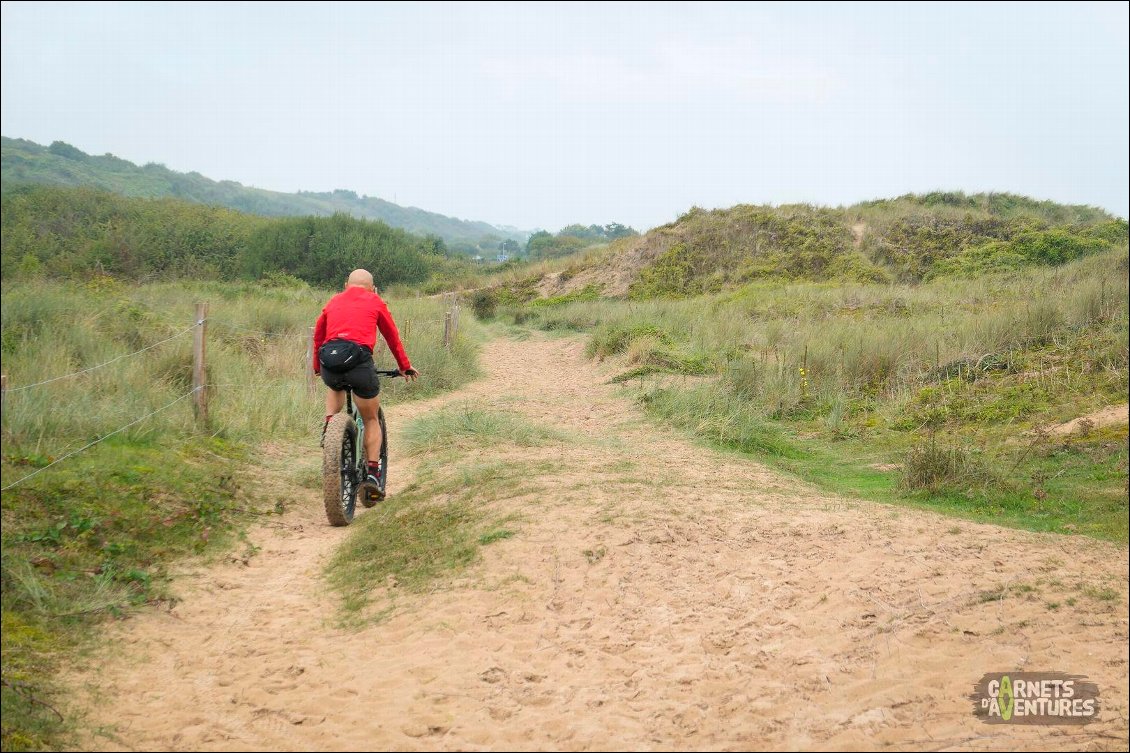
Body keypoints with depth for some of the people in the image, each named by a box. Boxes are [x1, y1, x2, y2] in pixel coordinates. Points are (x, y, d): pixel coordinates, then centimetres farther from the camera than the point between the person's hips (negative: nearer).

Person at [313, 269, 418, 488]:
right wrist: (405, 366, 36)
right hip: (359, 361, -3)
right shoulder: (375, 301, 17)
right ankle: (373, 472, 8)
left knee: (336, 388, 39)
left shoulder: (333, 301, 25)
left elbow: (318, 336, 32)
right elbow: (393, 337, 24)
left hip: (329, 362, 3)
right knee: (371, 419, 16)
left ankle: (328, 425, 16)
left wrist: (317, 367, 46)